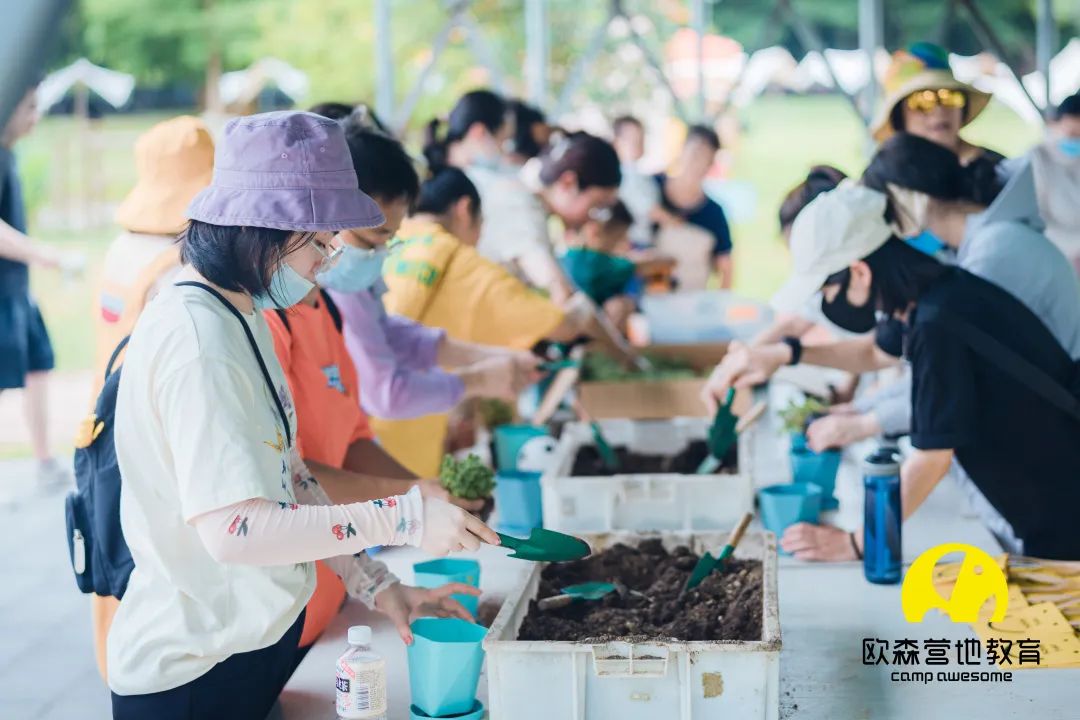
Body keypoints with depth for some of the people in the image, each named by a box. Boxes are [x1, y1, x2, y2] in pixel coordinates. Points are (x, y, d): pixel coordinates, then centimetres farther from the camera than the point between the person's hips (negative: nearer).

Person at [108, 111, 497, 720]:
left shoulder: (243, 318, 7)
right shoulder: (198, 341, -23)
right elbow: (233, 527, -29)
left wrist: (378, 585, 5)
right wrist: (403, 519, -28)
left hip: (258, 640, 9)